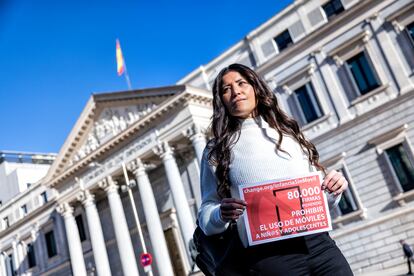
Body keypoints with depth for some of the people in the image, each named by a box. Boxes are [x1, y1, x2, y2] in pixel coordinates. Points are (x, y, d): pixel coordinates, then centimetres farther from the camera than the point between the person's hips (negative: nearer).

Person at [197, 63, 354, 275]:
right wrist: (222, 215, -16)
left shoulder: (288, 132, 17)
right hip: (268, 255, -3)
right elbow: (206, 216, 6)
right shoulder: (217, 150, 8)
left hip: (318, 243, 3)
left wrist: (333, 190, 0)